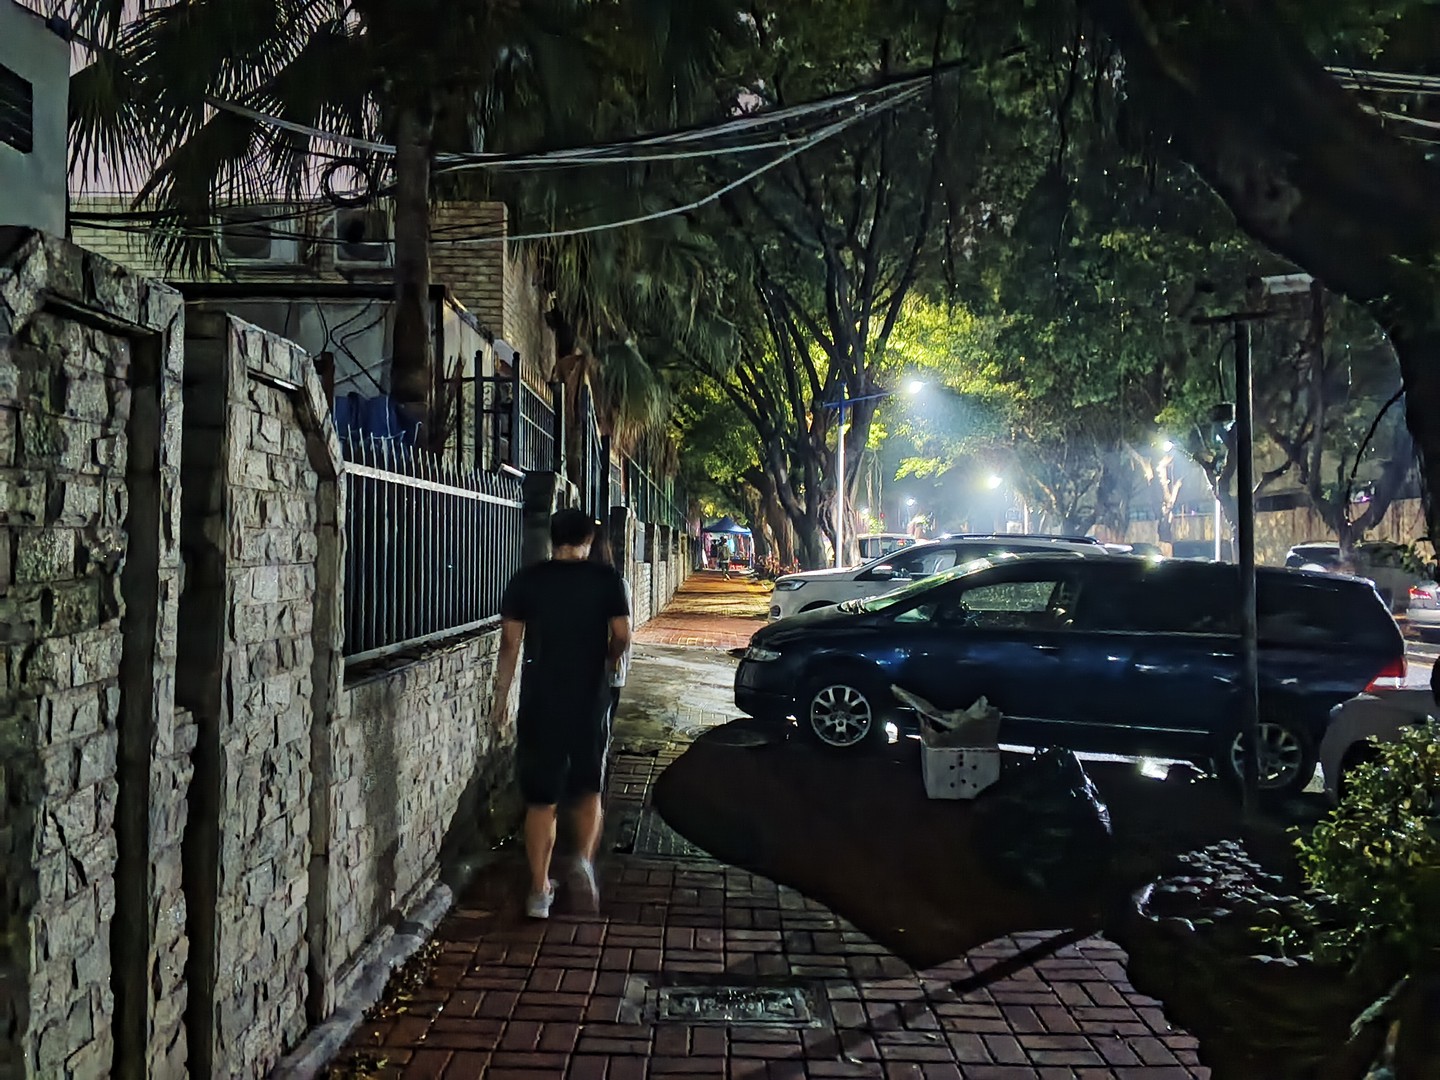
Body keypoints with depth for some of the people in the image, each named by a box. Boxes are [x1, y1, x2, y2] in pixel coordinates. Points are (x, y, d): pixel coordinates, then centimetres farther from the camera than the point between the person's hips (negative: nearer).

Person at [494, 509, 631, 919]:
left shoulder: (526, 580, -1)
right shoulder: (606, 579, -1)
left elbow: (510, 642, -4)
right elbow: (622, 637, -4)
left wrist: (502, 694, 4)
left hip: (540, 703, 0)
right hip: (590, 701, 0)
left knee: (541, 800, 8)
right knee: (588, 790, 18)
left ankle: (540, 892, 13)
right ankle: (584, 859, -4)